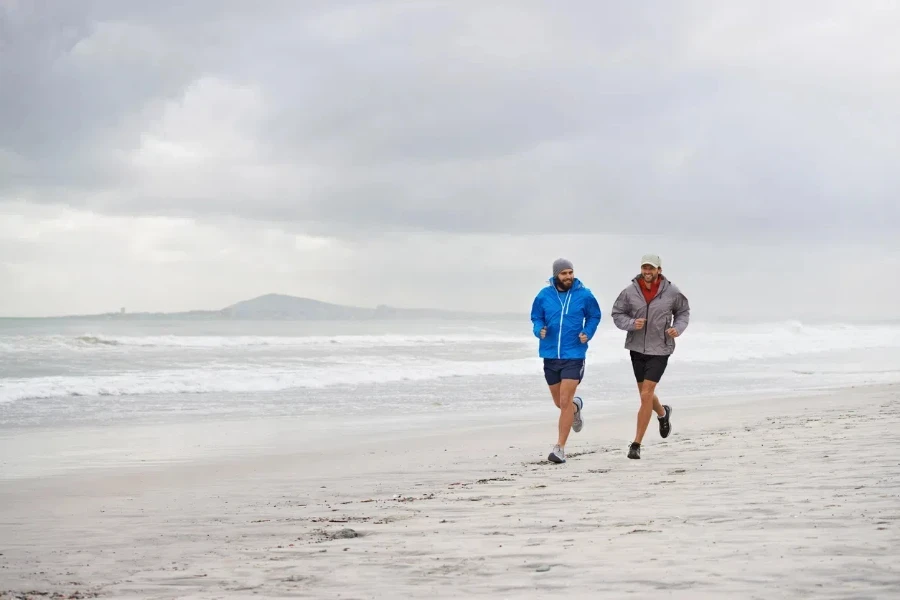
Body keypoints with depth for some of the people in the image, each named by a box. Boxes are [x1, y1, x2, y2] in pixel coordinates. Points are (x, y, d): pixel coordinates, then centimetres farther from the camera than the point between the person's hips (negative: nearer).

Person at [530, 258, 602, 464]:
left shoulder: (584, 295, -4)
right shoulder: (544, 295, -2)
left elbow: (594, 316, 10)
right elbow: (536, 318, 10)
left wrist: (587, 333, -7)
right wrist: (539, 330, -11)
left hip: (574, 355, -3)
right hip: (550, 354, 3)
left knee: (565, 402, -11)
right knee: (560, 402, 15)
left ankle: (560, 448, -4)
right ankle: (576, 406, 52)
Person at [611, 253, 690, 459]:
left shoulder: (671, 292, -8)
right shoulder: (630, 292, -8)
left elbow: (683, 312, 9)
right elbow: (617, 314, 2)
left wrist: (678, 328, -9)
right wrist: (631, 323, -18)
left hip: (660, 350, -3)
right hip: (637, 348, 3)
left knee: (646, 395, -11)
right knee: (646, 394, 18)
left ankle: (636, 444, -4)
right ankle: (663, 413, 53)